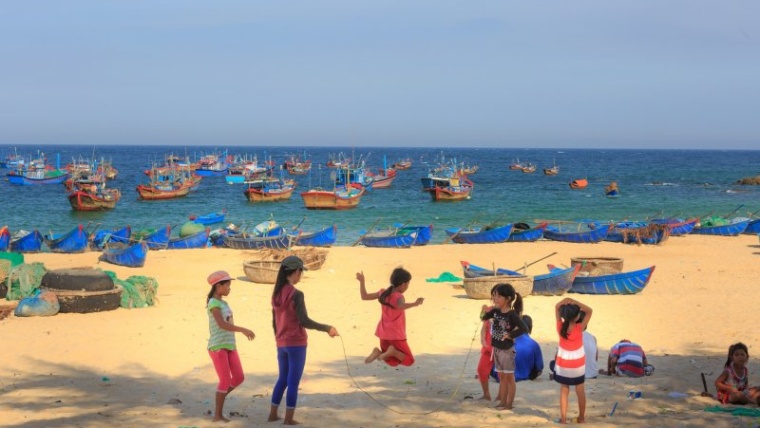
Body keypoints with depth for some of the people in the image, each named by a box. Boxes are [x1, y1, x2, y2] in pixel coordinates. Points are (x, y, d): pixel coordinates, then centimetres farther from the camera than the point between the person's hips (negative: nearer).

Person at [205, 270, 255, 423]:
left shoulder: (223, 303, 14)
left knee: (239, 377, 5)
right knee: (225, 380, -7)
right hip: (217, 347, -8)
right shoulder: (213, 303, -13)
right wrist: (243, 330, -29)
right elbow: (222, 324, -25)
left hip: (229, 347, 8)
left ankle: (219, 398, 25)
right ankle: (218, 415, 4)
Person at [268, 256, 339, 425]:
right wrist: (327, 328, -12)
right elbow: (304, 321, -19)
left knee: (283, 379, 19)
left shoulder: (276, 294, 6)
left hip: (281, 344, 7)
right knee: (293, 382, 1)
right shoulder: (296, 294, -16)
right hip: (296, 344, -7)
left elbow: (274, 322, 12)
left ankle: (273, 414, 22)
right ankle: (289, 418, 4)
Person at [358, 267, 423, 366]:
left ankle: (379, 352, -10)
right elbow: (401, 306, -39)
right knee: (409, 360, 2)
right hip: (396, 335, -7)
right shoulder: (398, 296, -16)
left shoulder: (383, 293, 4)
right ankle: (393, 351, -24)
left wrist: (361, 281, 20)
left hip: (383, 334, 7)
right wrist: (415, 304, -51)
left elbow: (364, 296, 10)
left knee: (393, 362, 19)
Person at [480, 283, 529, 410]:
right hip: (497, 348, 7)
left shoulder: (512, 314, -20)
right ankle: (502, 401, 23)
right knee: (501, 377, 15)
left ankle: (509, 403, 11)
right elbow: (484, 318, 11)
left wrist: (510, 335, -20)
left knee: (509, 377, 3)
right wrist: (486, 311, -8)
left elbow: (524, 328, -27)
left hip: (507, 350, -7)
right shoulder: (496, 311, 1)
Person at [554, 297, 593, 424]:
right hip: (577, 363, -2)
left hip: (562, 363, 2)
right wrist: (575, 302, -22)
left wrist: (564, 301, -15)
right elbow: (589, 311, -16)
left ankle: (563, 418, 7)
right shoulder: (579, 328, -22)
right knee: (580, 390, 13)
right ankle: (581, 417, 21)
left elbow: (557, 308, -1)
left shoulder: (560, 327, -15)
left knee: (564, 390, 10)